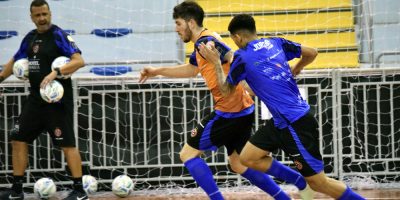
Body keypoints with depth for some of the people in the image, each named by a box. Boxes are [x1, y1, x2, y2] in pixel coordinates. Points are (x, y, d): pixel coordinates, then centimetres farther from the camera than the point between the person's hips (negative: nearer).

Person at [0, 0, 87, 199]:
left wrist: (55, 72, -31)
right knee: (18, 140, 8)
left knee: (67, 144, -6)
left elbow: (79, 61, -22)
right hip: (35, 99, 8)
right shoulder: (30, 38, 11)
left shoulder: (58, 35, -10)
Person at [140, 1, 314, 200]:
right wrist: (158, 71, 40)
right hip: (242, 109, 10)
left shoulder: (206, 42, -12)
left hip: (229, 109, -10)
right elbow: (191, 69, 39)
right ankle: (303, 183, 16)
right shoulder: (202, 44, 19)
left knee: (188, 153, -1)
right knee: (239, 164, 16)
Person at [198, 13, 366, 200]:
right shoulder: (275, 43, 6)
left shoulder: (242, 57, -11)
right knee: (247, 158, 12)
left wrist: (216, 62, 15)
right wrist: (294, 70, 32)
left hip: (296, 125, -8)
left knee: (319, 183, -1)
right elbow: (312, 53, 16)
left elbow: (226, 90, 4)